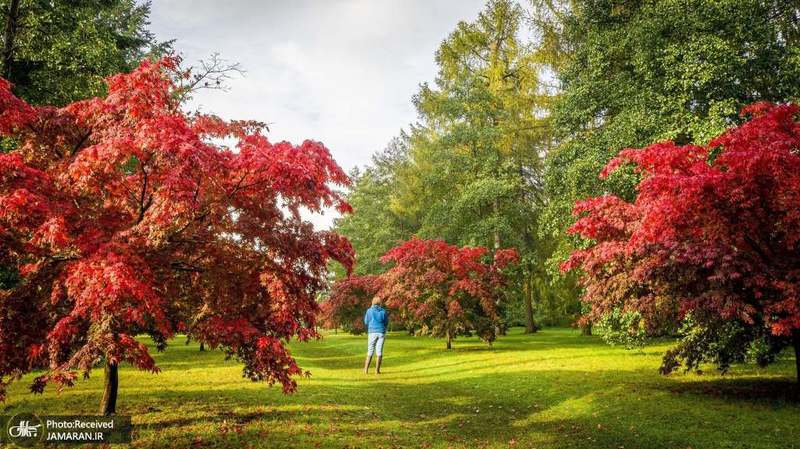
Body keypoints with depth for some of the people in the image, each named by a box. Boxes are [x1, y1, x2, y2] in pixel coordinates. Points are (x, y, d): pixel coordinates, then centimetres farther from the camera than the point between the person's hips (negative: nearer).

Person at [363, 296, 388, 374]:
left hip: (372, 332, 0)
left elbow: (366, 322, 3)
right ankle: (377, 370, 1)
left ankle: (366, 369, 4)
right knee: (379, 352, 3)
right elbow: (386, 323, 7)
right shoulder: (383, 311, 1)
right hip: (381, 332, 0)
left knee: (370, 351, 8)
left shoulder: (369, 310, -2)